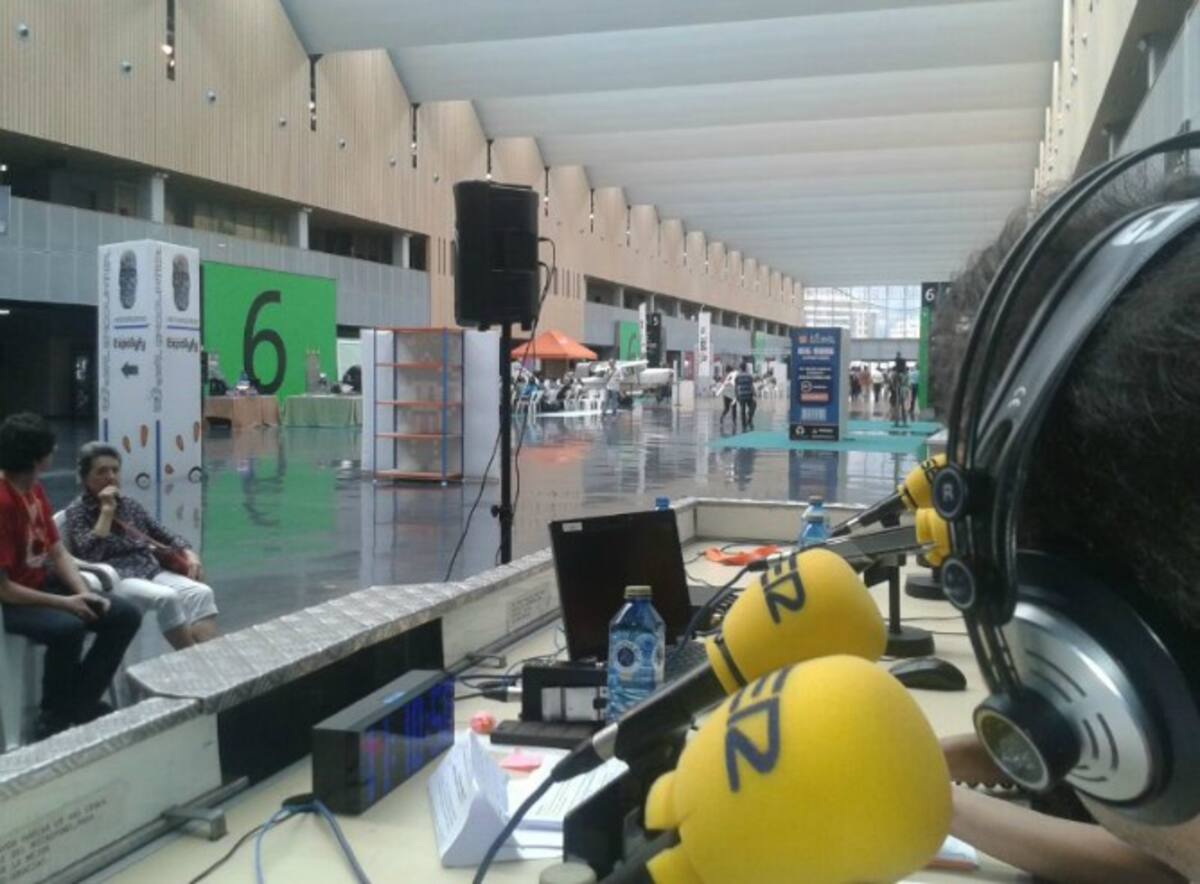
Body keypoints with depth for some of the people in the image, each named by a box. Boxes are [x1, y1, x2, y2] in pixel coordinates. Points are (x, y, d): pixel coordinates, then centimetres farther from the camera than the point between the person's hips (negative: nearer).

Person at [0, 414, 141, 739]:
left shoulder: (33, 489, 5)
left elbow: (58, 552, 7)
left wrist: (84, 593, -9)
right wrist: (64, 602, -21)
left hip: (42, 586, 9)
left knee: (125, 615, -4)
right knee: (67, 628, -36)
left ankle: (80, 703, 3)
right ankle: (54, 717, -13)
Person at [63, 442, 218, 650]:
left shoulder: (130, 505, 18)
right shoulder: (77, 511, 2)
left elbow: (165, 536, 23)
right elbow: (89, 555, -16)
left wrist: (189, 553, 2)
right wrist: (106, 510, -11)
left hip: (150, 571, 6)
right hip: (114, 580, -6)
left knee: (201, 592, -22)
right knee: (167, 597, -34)